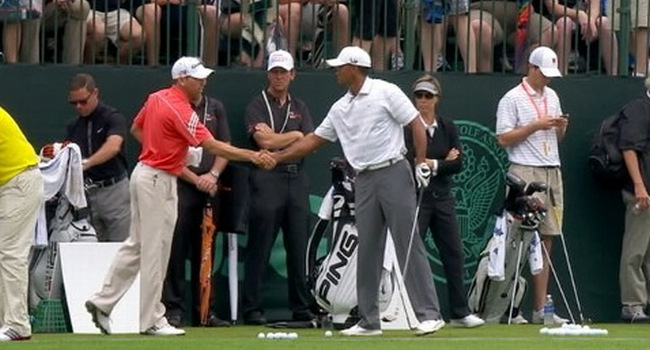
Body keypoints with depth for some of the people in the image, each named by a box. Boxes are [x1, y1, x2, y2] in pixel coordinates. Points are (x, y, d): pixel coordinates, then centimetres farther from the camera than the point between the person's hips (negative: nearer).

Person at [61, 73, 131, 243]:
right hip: (87, 192, 6)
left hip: (114, 190, -6)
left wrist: (87, 163, -43)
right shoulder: (73, 126, 11)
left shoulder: (113, 118, -9)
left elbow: (113, 146, -28)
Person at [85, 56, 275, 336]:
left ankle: (102, 302, 17)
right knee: (156, 249, -3)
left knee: (136, 244, 16)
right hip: (159, 181, -9)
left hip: (143, 172, 9)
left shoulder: (156, 98, 7)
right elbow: (212, 146, -24)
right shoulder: (181, 111, -20)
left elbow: (136, 129, 20)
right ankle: (152, 321, 2)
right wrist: (252, 156, -26)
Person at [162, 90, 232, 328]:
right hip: (179, 186, -5)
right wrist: (195, 179, -11)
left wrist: (213, 174, -3)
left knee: (205, 251, 7)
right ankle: (174, 309, -3)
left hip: (209, 190, 5)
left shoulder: (215, 108, 14)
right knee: (176, 249, -6)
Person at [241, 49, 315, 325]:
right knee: (259, 248, -4)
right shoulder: (257, 105, 3)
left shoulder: (300, 108, 18)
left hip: (297, 179, 5)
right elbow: (264, 141, -12)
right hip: (267, 179, -5)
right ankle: (252, 309, -3)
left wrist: (274, 138, -5)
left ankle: (302, 308, 9)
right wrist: (294, 135, -1)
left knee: (299, 248, 5)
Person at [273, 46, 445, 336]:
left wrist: (421, 162, -14)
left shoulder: (385, 92, -4)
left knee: (409, 245, -9)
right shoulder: (340, 108, 15)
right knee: (367, 250, 5)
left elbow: (416, 125, -6)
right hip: (364, 181, 7)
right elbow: (314, 139, 20)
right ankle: (368, 321, 10)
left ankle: (429, 314, -9)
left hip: (393, 173, -7)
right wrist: (276, 157, 17)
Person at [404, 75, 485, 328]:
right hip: (416, 196, -5)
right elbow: (409, 161, -16)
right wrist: (443, 162, -9)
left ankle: (460, 312, 10)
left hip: (442, 196, 5)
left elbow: (458, 163, 0)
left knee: (453, 253, 4)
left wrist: (432, 164, -11)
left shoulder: (447, 127, 8)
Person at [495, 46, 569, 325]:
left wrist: (561, 127, 2)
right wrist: (536, 125, -13)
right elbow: (503, 138, -8)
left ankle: (540, 308, 5)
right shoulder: (512, 99, -3)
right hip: (525, 173, -7)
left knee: (546, 240, 4)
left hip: (552, 172, 7)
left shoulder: (552, 96, 18)